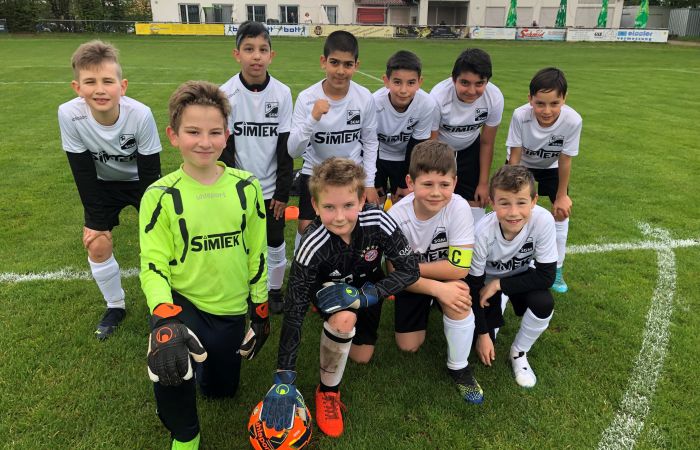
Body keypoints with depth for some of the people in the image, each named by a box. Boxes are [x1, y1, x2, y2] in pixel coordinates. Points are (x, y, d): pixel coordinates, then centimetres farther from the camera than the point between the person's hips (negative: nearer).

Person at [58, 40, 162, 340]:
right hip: (103, 184, 2)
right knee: (97, 246, -1)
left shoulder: (141, 114, -34)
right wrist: (96, 220, -13)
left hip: (140, 181, -1)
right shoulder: (69, 114, -29)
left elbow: (149, 172, -21)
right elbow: (83, 174, -17)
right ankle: (115, 306, 22)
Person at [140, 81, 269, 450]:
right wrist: (165, 318, -29)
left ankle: (207, 357, 50)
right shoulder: (161, 196, -14)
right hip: (182, 302, -2)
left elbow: (256, 254, 1)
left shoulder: (247, 188, -8)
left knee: (221, 390, 16)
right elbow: (153, 264, -12)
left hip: (231, 309, 3)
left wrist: (260, 311, 4)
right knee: (168, 364, -32)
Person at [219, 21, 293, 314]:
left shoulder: (282, 93, -6)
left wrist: (283, 191, -4)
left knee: (275, 244, 9)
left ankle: (275, 290, 31)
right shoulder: (226, 94, -9)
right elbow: (223, 147, -6)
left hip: (271, 187, 1)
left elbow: (285, 147, -3)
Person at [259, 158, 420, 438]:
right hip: (328, 288, -2)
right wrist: (284, 379, -37)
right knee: (345, 318, -35)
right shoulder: (313, 246, -37)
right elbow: (293, 311, -35)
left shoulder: (377, 222, -34)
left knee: (361, 356, 6)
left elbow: (410, 270, -25)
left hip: (366, 287, 3)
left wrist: (365, 296, -37)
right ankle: (328, 391, -8)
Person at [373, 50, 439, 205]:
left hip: (405, 158, 1)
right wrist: (374, 183, -8)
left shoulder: (428, 105, -29)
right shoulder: (374, 104, -32)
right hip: (376, 156, -1)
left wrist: (407, 184, -5)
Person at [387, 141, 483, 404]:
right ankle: (425, 310, 33)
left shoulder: (459, 208, -29)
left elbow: (459, 268, -29)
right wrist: (436, 288, -35)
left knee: (458, 294, -35)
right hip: (413, 282, 1)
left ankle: (459, 367, -10)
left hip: (447, 277, -1)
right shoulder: (397, 215, -26)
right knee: (408, 346, -1)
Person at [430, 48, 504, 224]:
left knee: (474, 203, 0)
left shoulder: (495, 98, -26)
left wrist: (483, 183, -3)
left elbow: (486, 143, -10)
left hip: (470, 148, 2)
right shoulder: (438, 96, -35)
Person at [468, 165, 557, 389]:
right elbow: (473, 285, -20)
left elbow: (546, 276, -24)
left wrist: (499, 285, -25)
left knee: (543, 303, -30)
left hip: (522, 276, 1)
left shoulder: (543, 220, -33)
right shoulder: (483, 232, -33)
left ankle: (519, 353, 0)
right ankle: (498, 305, 26)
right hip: (487, 278, -1)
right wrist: (482, 334, -14)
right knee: (484, 345, -6)